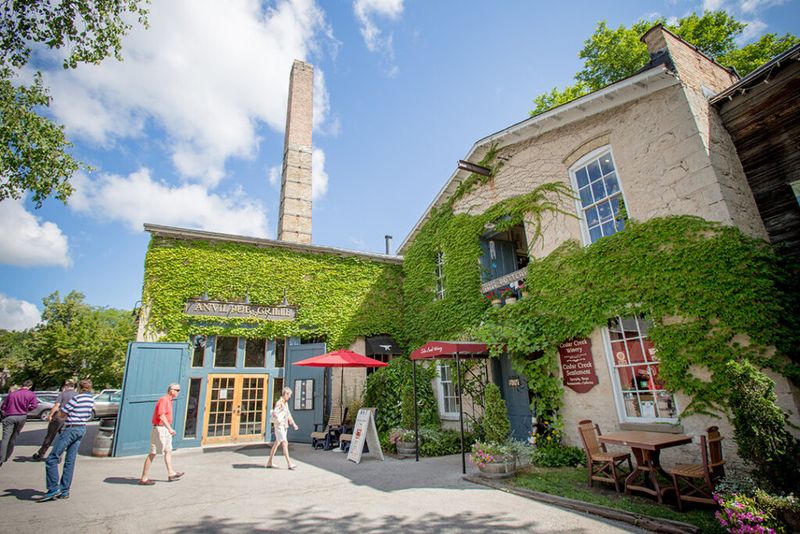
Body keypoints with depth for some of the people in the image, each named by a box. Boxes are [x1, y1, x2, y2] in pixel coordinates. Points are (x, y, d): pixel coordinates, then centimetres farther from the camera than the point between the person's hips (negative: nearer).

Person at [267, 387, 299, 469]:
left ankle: (269, 462, 24)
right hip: (279, 425, -9)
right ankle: (289, 464, -14)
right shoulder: (279, 402, -15)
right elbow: (274, 413, -27)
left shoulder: (286, 403, 12)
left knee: (277, 443, 14)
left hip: (284, 425, 9)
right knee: (285, 443, -12)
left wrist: (293, 424, 15)